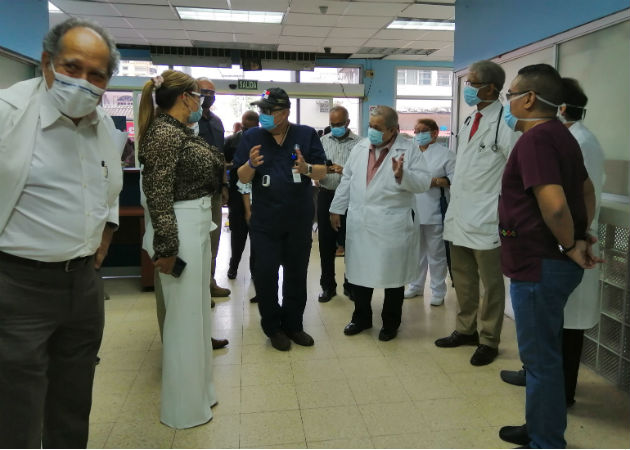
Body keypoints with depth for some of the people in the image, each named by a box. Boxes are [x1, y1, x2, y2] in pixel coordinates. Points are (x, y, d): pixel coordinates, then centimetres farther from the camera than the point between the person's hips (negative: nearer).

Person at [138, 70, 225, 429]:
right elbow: (158, 194, -21)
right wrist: (166, 248, -22)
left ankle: (198, 388, 35)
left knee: (197, 310, 18)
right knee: (184, 316, 1)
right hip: (181, 230, -10)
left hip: (197, 226, 10)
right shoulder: (164, 133, -16)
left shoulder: (180, 131, 13)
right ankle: (184, 406, 18)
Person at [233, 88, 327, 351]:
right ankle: (273, 327, 22)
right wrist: (251, 164, -22)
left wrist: (307, 168, -24)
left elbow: (322, 172, -2)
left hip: (299, 221, 1)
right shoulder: (252, 137, 1)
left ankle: (293, 324, 29)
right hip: (264, 221, -1)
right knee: (265, 275, 2)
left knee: (297, 274, 12)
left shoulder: (306, 135, 0)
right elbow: (242, 178, 0)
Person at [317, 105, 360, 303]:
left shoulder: (358, 143, -3)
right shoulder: (323, 141, 10)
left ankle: (350, 285, 22)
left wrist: (345, 171, -24)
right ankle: (328, 286, 22)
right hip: (326, 196, 3)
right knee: (326, 243, 9)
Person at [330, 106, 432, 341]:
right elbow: (347, 179, 13)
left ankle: (390, 323, 27)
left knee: (392, 275, 9)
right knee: (359, 272, 13)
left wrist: (402, 175, -27)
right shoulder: (361, 147, 9)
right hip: (359, 223, 4)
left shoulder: (409, 149, -5)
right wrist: (336, 209, 14)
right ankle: (361, 317, 32)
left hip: (392, 226, -4)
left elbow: (424, 182, -10)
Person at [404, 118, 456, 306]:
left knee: (436, 253, 4)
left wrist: (435, 181, -21)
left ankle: (438, 291, 17)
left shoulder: (445, 154, -4)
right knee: (416, 251, 16)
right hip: (412, 211, 5)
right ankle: (416, 285, 30)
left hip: (434, 212, -5)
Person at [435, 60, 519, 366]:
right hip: (460, 215, 8)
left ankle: (488, 341, 22)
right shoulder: (469, 121, 14)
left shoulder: (505, 123, -13)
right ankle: (466, 330, 35)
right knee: (462, 280, 18)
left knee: (490, 284, 7)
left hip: (486, 219, -8)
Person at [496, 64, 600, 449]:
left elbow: (553, 204, -30)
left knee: (541, 358, 4)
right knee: (545, 355, 21)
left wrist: (569, 246, -14)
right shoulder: (559, 134, 13)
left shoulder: (535, 139, -19)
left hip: (540, 267, -10)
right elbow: (587, 190, 22)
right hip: (551, 263, 10)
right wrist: (581, 238, 13)